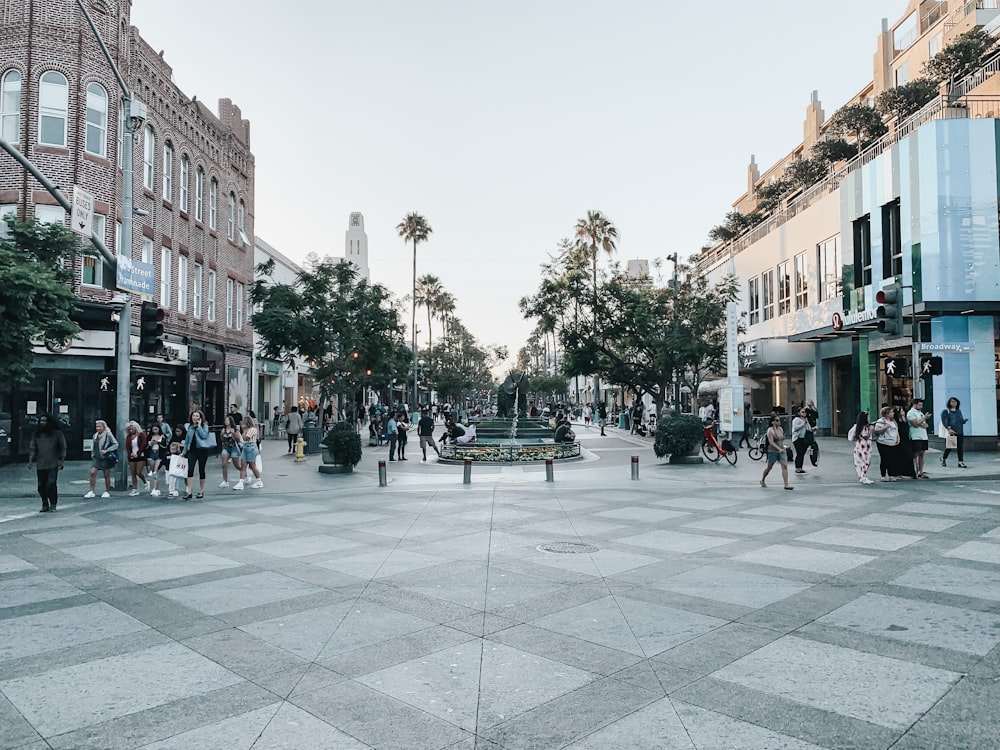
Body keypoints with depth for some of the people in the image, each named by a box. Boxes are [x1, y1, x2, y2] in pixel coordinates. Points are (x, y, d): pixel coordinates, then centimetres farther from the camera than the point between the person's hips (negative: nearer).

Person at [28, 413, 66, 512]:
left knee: (51, 484, -11)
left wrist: (62, 460, -3)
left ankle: (53, 504, 3)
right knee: (41, 485, 6)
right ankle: (45, 505, 18)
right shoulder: (36, 434, 11)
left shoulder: (57, 433, 2)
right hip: (40, 465, 4)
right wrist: (30, 460, 0)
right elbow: (33, 448, 10)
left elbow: (63, 448, 4)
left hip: (53, 464, -4)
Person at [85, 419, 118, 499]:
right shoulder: (95, 435, 11)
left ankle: (107, 492, 16)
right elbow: (94, 446, 23)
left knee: (106, 475, 4)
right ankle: (91, 491, -5)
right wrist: (92, 454, 15)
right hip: (96, 458, 5)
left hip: (105, 458, -5)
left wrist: (107, 450, -17)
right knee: (92, 473, -9)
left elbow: (116, 444, -9)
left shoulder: (108, 435, -8)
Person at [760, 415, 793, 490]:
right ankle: (762, 480, 31)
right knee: (769, 468, 8)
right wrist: (779, 449, -32)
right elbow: (771, 442, -21)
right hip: (773, 452, -5)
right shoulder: (770, 430, -12)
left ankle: (786, 485, -14)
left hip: (782, 451, 5)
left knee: (785, 466, -11)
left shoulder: (781, 429, 7)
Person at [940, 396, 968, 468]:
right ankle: (943, 458, 24)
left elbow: (961, 421, 22)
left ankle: (961, 462, 2)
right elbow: (944, 421, -11)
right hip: (950, 432, -5)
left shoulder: (959, 411, 17)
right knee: (949, 447, 0)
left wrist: (964, 420, -1)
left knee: (960, 447, 0)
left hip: (960, 432, 5)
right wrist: (949, 428, -23)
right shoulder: (946, 411, -2)